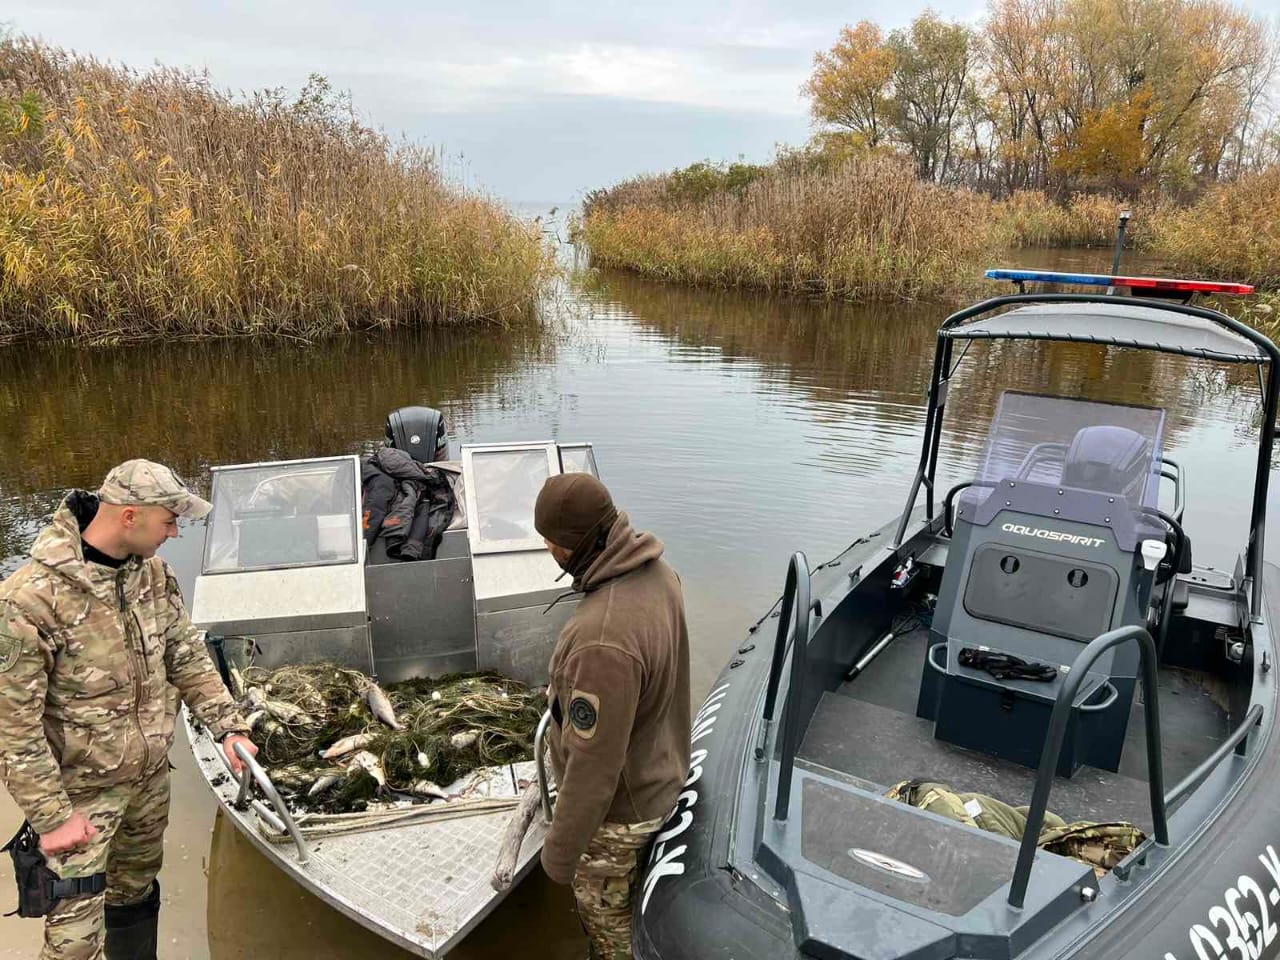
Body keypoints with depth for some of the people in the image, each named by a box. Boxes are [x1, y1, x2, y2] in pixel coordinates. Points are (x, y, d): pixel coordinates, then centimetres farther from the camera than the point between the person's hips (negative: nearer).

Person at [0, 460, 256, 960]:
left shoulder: (153, 571, -5)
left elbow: (187, 656, 4)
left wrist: (229, 726, -3)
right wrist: (51, 816, -17)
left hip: (152, 776, 6)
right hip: (83, 793, -6)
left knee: (137, 890, 25)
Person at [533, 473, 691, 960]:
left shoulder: (603, 640, -42)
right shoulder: (656, 572, -13)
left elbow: (595, 763, -31)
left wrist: (560, 851, -15)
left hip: (616, 806, -8)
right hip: (658, 774, 8)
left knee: (605, 910, 22)